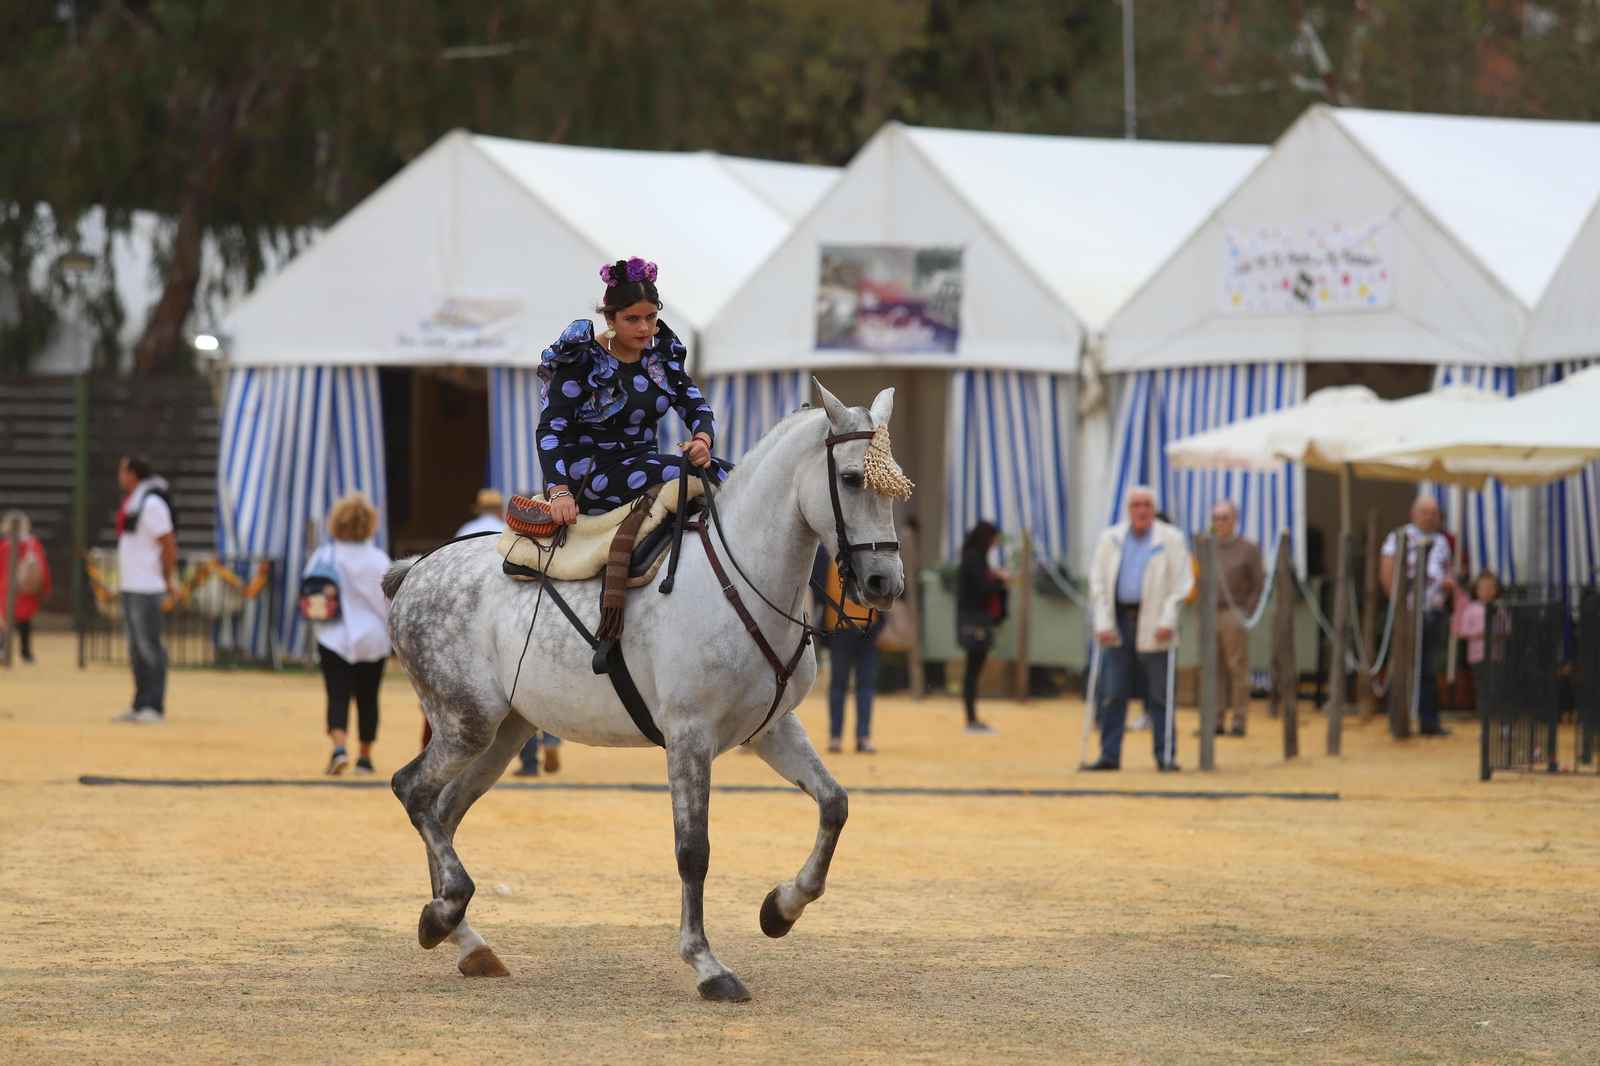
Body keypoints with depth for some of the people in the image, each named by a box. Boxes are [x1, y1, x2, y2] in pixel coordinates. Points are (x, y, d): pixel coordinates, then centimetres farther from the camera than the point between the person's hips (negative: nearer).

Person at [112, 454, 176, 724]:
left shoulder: (151, 504, -16)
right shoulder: (131, 501, 14)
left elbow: (168, 544, -16)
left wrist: (169, 580, -9)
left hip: (146, 588, -10)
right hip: (129, 586, 10)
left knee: (149, 648, -9)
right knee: (136, 649, 14)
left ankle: (155, 707, -8)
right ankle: (140, 706, 20)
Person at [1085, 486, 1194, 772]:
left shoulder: (1171, 539, 4)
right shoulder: (1110, 539, 11)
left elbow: (1181, 584, 1)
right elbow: (1098, 582, 10)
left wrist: (1167, 621, -9)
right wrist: (1103, 622, 0)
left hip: (1152, 626, -2)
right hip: (1119, 622, 2)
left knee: (1159, 695, -1)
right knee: (1112, 694, 1)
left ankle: (1165, 756, 5)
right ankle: (1109, 754, 6)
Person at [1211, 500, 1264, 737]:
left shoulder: (1248, 550, 3)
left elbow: (1259, 586, 1)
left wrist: (1246, 613, -7)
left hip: (1234, 616, -4)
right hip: (1210, 616, 4)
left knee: (1238, 668, -4)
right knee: (1214, 669, 4)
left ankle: (1240, 719, -1)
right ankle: (1216, 718, 8)